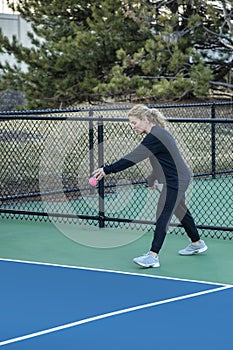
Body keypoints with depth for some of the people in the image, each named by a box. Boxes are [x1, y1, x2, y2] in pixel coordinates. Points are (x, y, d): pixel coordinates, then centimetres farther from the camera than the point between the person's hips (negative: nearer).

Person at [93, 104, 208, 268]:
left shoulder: (154, 137, -24)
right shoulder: (157, 133, 8)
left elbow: (131, 159, -30)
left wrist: (107, 170, -30)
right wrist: (152, 179, 30)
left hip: (176, 181, -11)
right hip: (179, 179, 11)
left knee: (163, 216, -12)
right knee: (181, 211, 23)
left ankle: (153, 256, -15)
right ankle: (197, 243, 39)